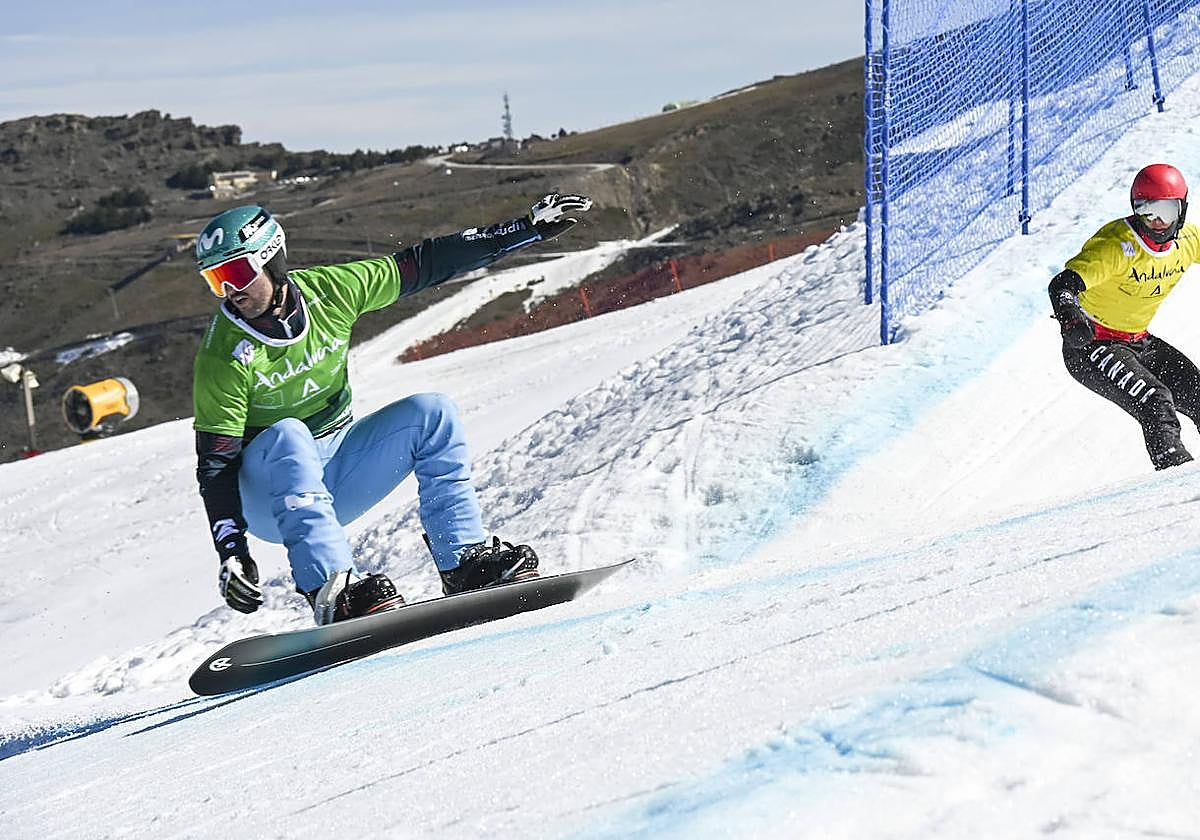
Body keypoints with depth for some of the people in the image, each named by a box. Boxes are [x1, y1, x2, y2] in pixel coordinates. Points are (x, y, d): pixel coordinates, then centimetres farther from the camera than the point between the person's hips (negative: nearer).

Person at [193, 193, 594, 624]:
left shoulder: (329, 290, -11)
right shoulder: (224, 355, -21)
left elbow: (426, 262, -6)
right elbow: (215, 464, -19)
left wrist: (531, 227, -4)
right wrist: (231, 552, -31)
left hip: (335, 471, 4)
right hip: (267, 490, -4)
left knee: (431, 411, -14)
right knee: (287, 435, -36)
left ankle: (464, 563, -19)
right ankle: (330, 590, -46)